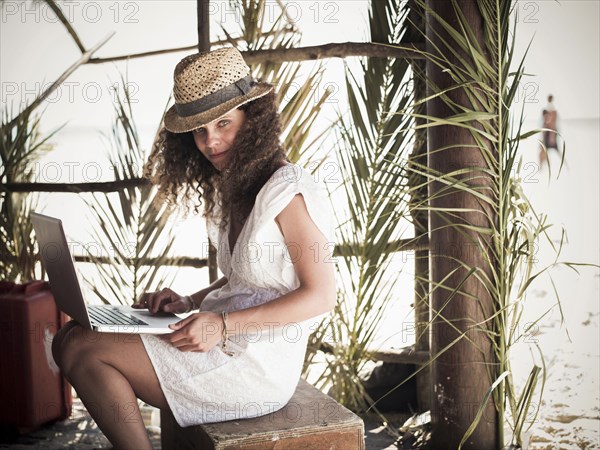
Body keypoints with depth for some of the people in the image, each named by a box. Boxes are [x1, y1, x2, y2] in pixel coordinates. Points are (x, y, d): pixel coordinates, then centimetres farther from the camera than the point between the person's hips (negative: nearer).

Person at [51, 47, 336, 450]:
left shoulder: (287, 191, -14)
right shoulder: (235, 188, 14)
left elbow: (321, 294, -16)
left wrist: (224, 324, -22)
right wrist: (191, 303, 4)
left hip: (256, 365, -9)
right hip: (228, 343, 9)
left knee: (79, 348, -15)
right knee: (75, 336, 3)